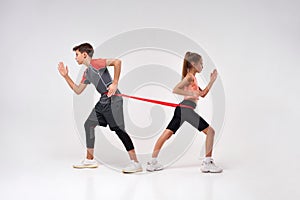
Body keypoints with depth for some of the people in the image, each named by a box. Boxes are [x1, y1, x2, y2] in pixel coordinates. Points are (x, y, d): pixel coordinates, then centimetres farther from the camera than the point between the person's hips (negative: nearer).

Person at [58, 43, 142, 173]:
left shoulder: (95, 63, -9)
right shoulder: (87, 73, 20)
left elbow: (117, 62, -22)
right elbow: (78, 91, 27)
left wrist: (115, 83, -21)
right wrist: (66, 76, 24)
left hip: (113, 100, -10)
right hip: (103, 101, 10)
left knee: (119, 129, -14)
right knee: (89, 124, 14)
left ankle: (135, 163, -12)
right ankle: (90, 160, 23)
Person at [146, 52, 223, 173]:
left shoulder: (192, 78, 25)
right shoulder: (189, 76, -4)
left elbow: (203, 94, 28)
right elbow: (175, 90, -15)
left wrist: (212, 80, 23)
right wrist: (191, 94, -21)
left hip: (182, 109, 10)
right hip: (186, 108, -10)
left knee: (168, 133, 6)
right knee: (210, 131, -4)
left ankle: (153, 162, 7)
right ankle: (207, 163, -5)